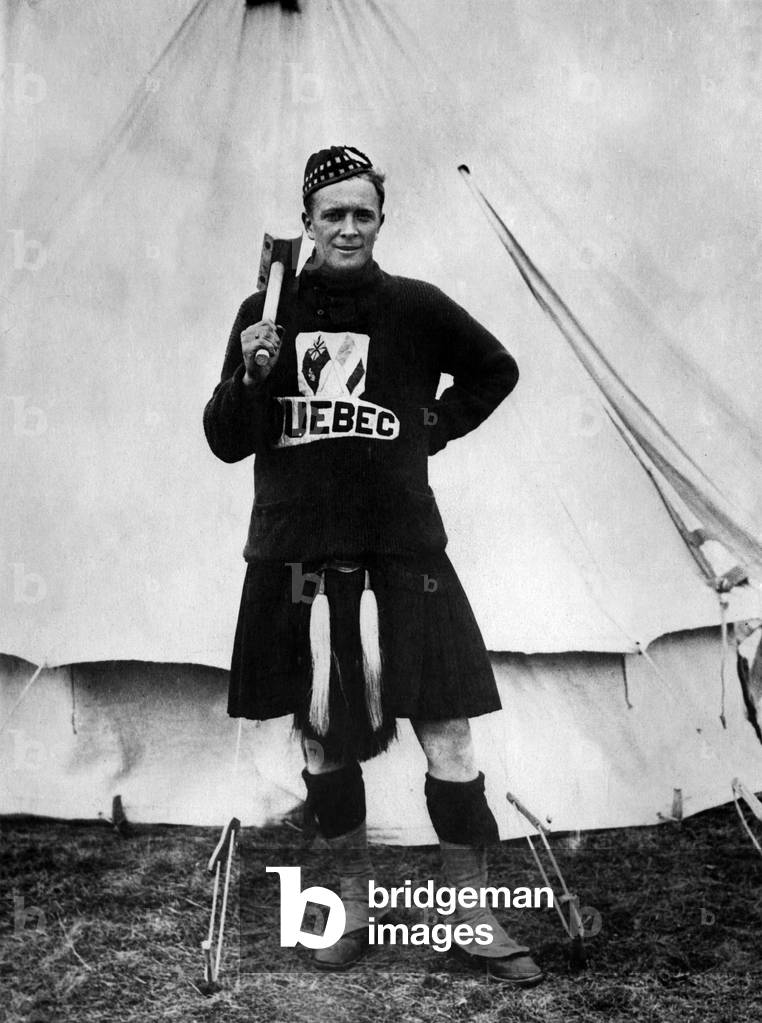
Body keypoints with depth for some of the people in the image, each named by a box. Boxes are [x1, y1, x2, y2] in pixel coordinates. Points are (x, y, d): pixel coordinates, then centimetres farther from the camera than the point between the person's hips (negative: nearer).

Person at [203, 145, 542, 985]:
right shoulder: (267, 313, 4)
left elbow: (496, 371, 16)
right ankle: (354, 899, 30)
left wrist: (434, 429, 4)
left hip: (401, 554, -1)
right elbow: (227, 442, 4)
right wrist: (252, 375, -14)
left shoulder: (416, 308, 1)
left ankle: (471, 918, 15)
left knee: (446, 731, -2)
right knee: (322, 738, 11)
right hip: (295, 559, 2)